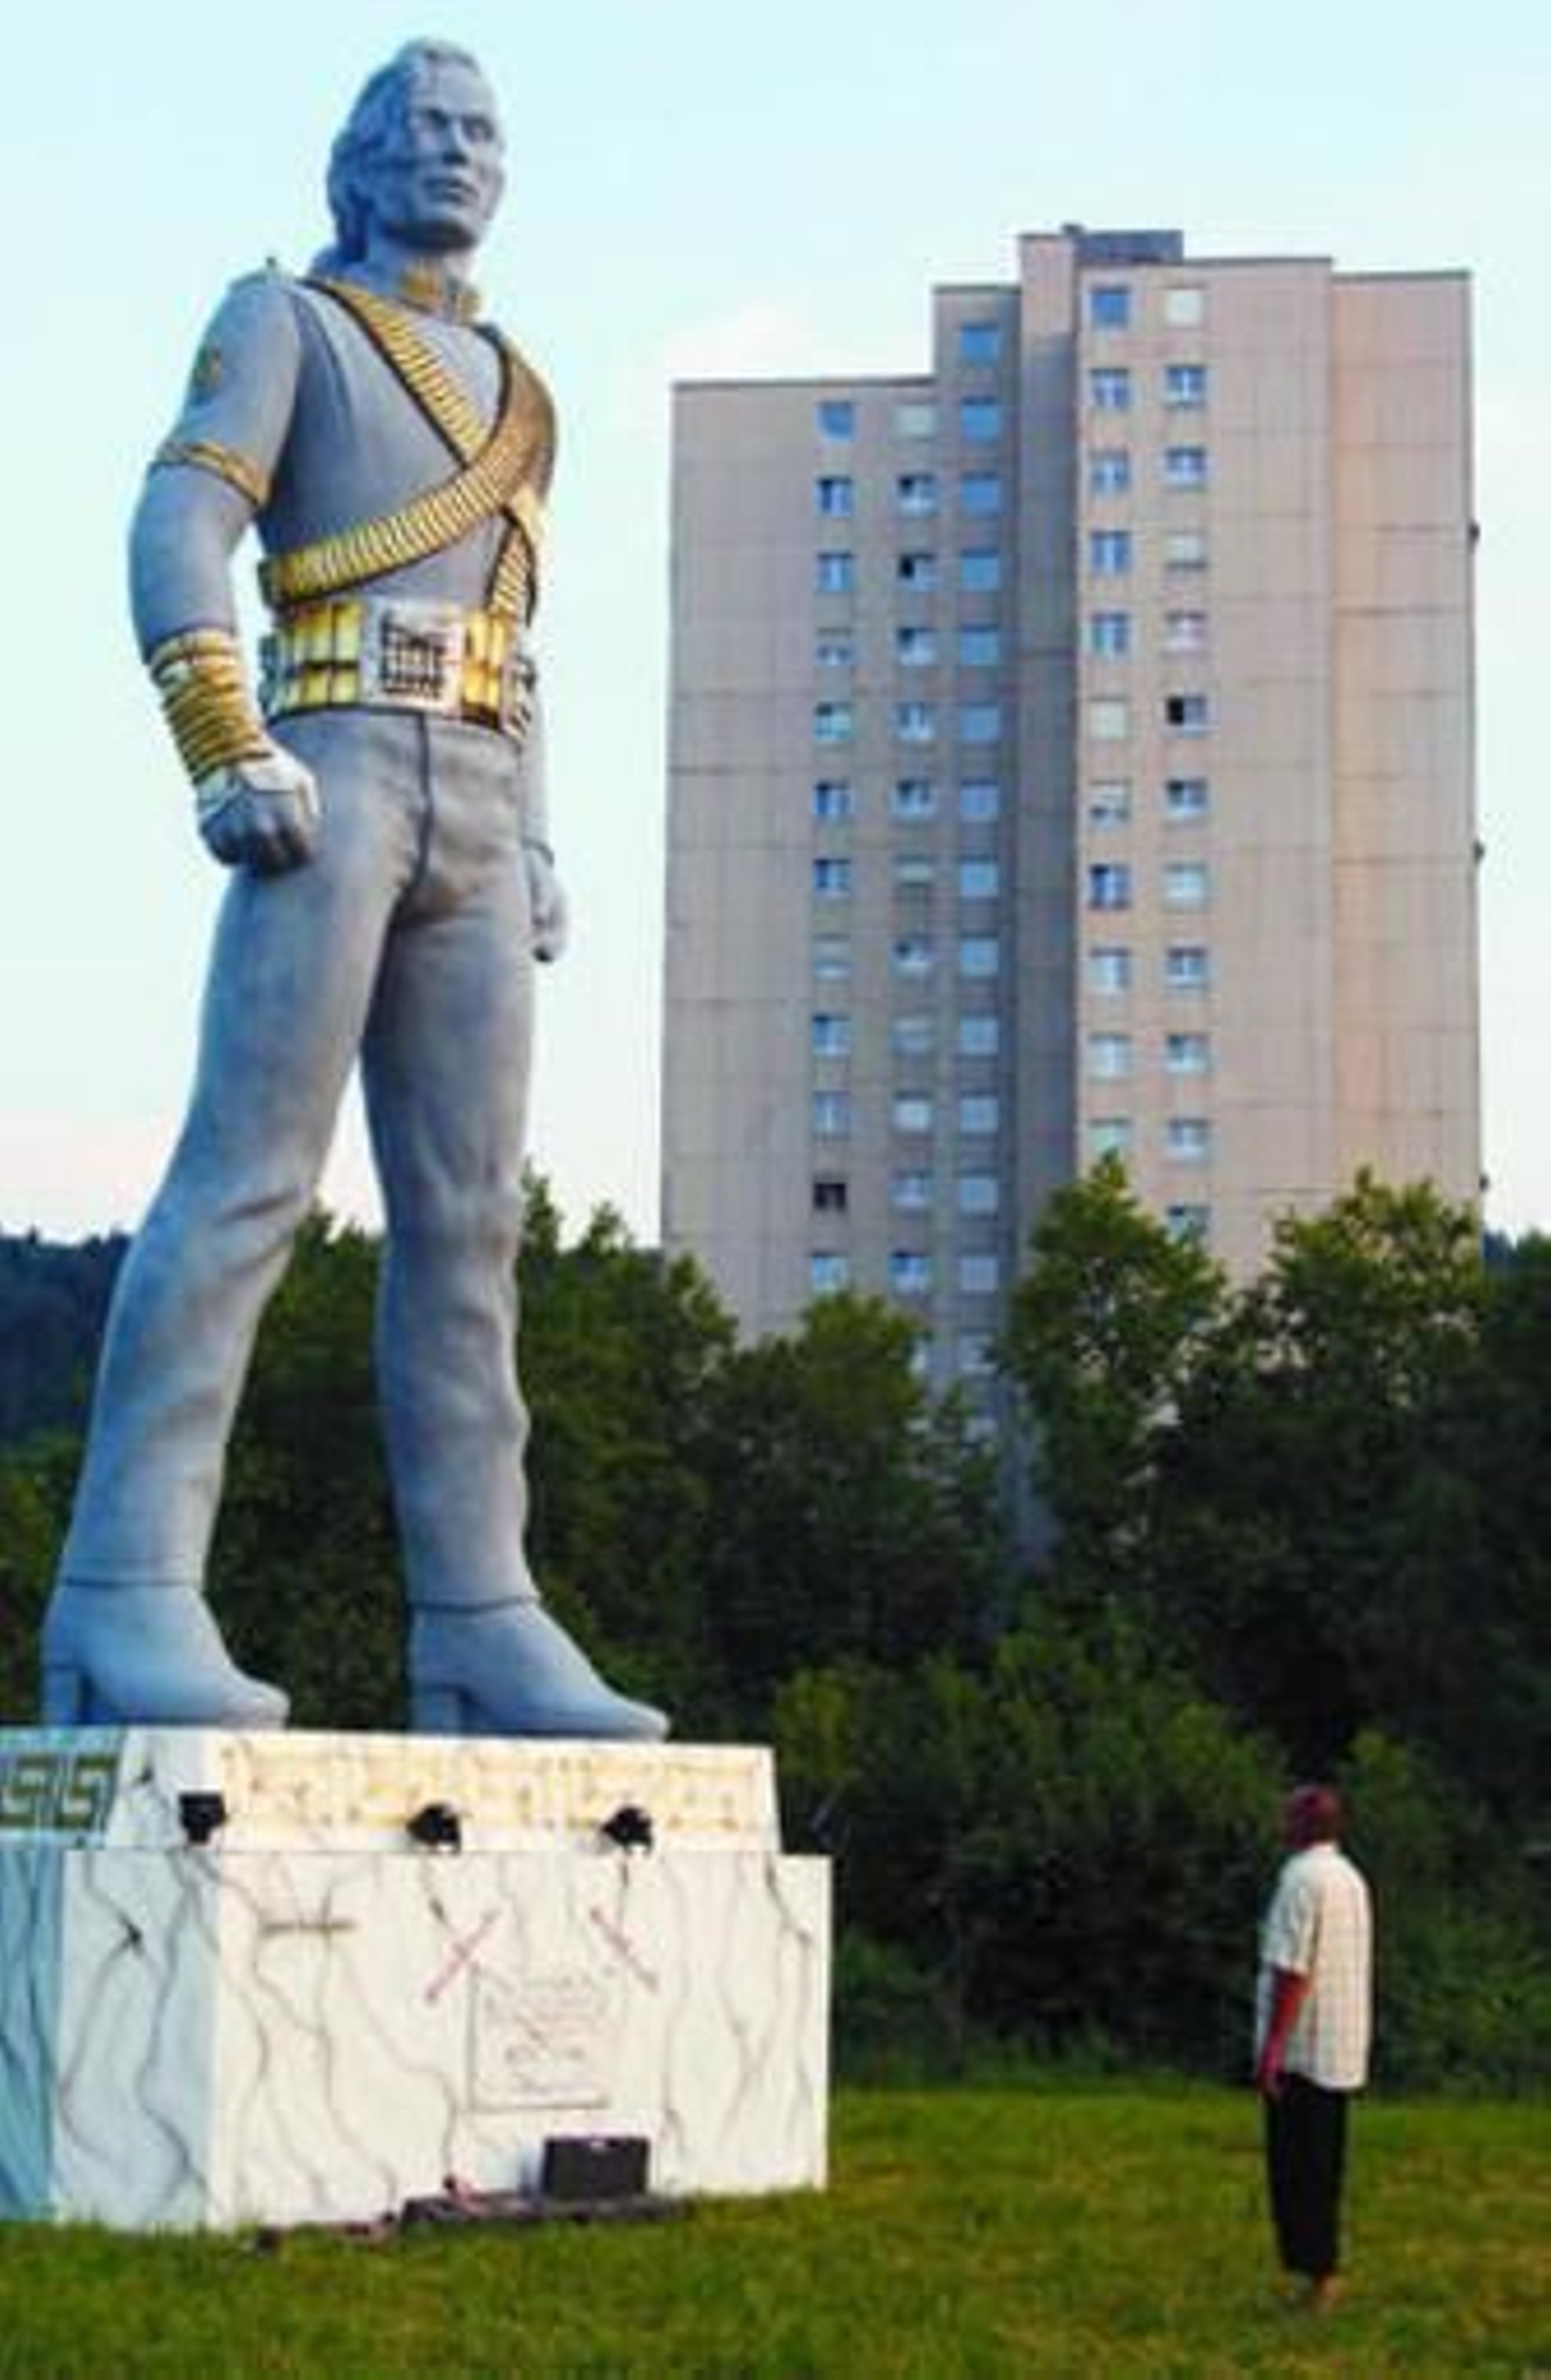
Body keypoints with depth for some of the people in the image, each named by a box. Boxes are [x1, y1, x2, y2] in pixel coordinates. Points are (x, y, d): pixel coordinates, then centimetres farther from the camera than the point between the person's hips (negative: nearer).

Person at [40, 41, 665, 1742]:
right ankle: (127, 1607, -23)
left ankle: (478, 1632, -3)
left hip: (469, 819, 7)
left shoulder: (509, 390, 29)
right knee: (248, 1176, -18)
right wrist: (230, 761, -22)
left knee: (465, 1217, -1)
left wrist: (532, 852, 16)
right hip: (329, 778, -7)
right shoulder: (279, 321, 8)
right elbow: (176, 536, -7)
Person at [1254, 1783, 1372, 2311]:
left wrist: (1272, 2046, -20)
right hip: (1342, 2051, 9)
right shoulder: (1351, 1878, 13)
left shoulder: (1303, 1878, -15)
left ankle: (1315, 2271, -4)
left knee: (1296, 2169, -4)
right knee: (1324, 2168, 13)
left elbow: (1292, 1969, -21)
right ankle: (1325, 2272, 17)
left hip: (1301, 2050, -9)